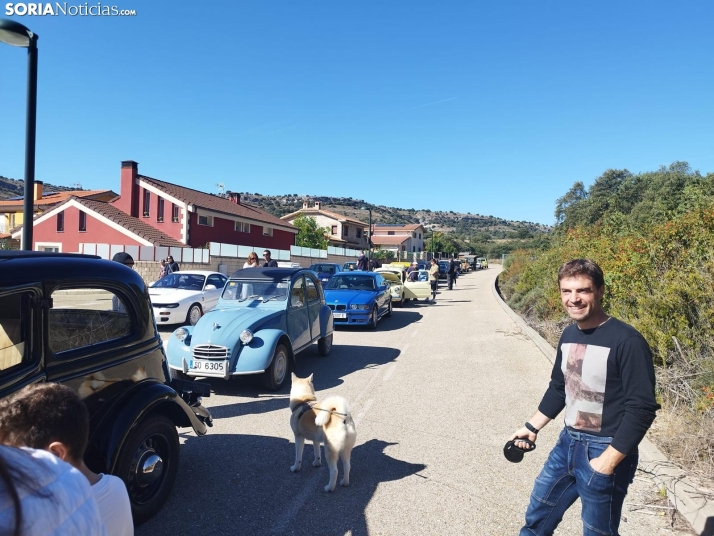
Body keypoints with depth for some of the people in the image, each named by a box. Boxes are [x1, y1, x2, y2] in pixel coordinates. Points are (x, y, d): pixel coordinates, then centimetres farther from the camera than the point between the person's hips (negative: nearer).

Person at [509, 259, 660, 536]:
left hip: (605, 451, -7)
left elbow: (641, 408, -20)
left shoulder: (626, 341, -20)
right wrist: (532, 427, 14)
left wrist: (608, 461, -22)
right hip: (567, 443, 7)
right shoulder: (569, 334, 3)